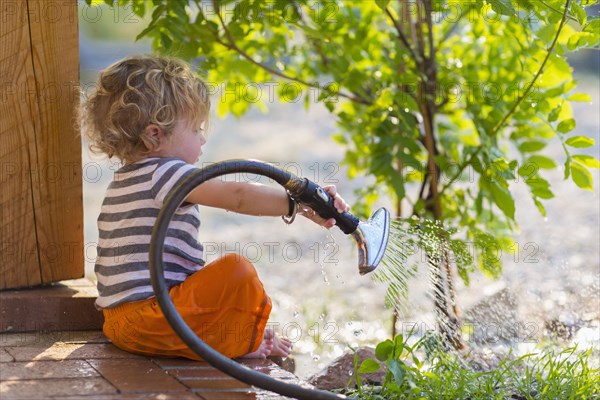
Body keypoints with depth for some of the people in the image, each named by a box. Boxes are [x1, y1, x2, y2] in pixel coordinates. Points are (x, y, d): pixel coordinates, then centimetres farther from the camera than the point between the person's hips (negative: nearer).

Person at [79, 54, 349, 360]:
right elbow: (238, 197, -22)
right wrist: (300, 203, -24)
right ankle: (239, 343, -1)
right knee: (237, 270, -22)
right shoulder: (166, 173, -11)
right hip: (146, 318, -11)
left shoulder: (124, 180, 20)